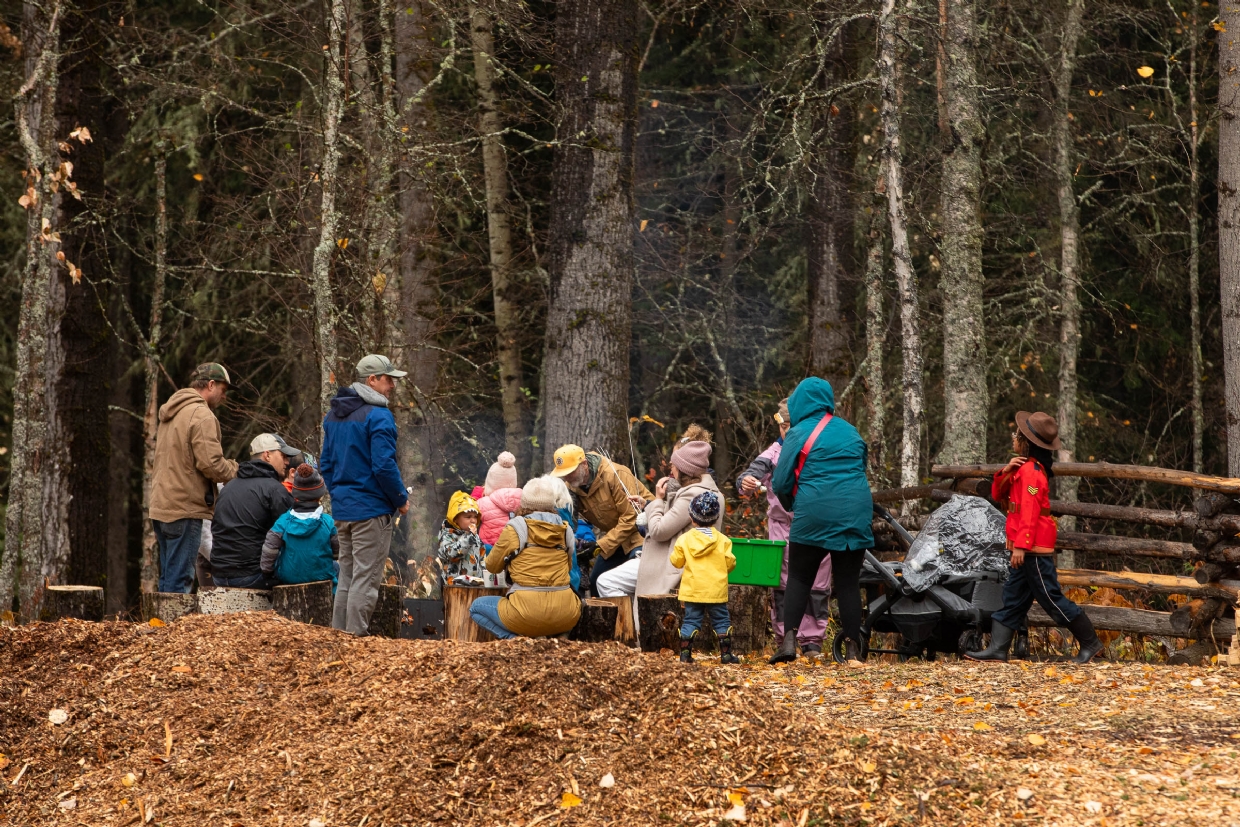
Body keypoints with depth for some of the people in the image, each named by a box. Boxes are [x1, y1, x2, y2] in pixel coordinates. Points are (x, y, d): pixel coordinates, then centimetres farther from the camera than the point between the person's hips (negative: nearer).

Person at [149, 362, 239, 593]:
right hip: (185, 509, -9)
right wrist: (237, 472, -2)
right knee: (179, 579, -8)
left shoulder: (170, 414, 19)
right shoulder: (202, 415, -12)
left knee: (168, 578, 13)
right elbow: (210, 464, -19)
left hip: (161, 505, 9)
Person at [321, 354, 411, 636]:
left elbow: (325, 464, 17)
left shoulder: (333, 416, 13)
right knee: (365, 580, -4)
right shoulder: (378, 417, -15)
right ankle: (355, 638, -5)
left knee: (346, 578, 15)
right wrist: (401, 498, -7)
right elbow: (384, 465, -20)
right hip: (372, 511, -8)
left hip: (341, 509, 8)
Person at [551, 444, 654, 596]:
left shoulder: (616, 475, -27)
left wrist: (600, 546, -27)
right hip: (614, 535, 8)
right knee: (595, 582, 7)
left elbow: (630, 518, -27)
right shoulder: (571, 486, -7)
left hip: (640, 533, -8)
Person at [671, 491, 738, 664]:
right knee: (721, 621, 9)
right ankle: (726, 654, 8)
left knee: (691, 621, 7)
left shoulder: (684, 540, -4)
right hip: (716, 591, 0)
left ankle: (685, 653, 2)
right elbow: (730, 563, -3)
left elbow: (676, 562, 1)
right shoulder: (723, 540, -4)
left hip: (692, 591, 0)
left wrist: (674, 554, 24)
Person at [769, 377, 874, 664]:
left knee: (799, 578, 6)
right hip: (855, 515, 4)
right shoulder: (850, 432, 13)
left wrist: (791, 506, 18)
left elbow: (781, 482, -2)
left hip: (814, 515, -3)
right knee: (848, 581, 7)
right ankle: (852, 648, 4)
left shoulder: (799, 433, -2)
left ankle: (789, 639, -8)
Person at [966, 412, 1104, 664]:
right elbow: (998, 496, 17)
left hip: (1035, 548, -10)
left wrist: (1021, 545, -26)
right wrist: (1006, 471, -1)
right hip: (1027, 548, 10)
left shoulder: (1030, 471, -15)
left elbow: (1029, 512, -22)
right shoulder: (1022, 468, 16)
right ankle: (997, 648, 6)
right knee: (1012, 599, 7)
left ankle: (1090, 643, 1)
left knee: (1051, 598, -5)